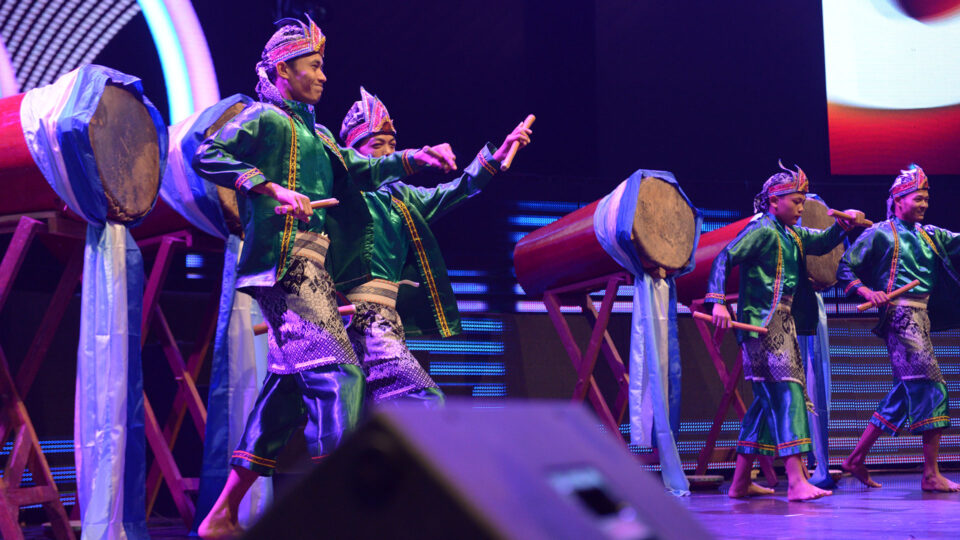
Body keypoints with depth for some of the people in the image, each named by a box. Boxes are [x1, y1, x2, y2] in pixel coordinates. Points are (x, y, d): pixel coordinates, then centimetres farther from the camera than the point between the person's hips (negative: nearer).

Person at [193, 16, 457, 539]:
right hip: (286, 261, -9)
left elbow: (358, 170, 26)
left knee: (290, 382, 7)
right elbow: (206, 155, -14)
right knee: (337, 372, -16)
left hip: (307, 268, 9)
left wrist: (412, 157, 12)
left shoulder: (314, 132, 26)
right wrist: (270, 188, -22)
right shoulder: (264, 117, -1)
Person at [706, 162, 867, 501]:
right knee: (786, 391, -16)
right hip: (763, 324, -10)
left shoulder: (792, 234, 17)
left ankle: (741, 482, 16)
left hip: (783, 324, 10)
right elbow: (724, 259, -16)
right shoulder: (762, 230, -10)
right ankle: (796, 482, -21)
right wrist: (718, 302, -27)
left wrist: (843, 225, 8)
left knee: (768, 398, 11)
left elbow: (822, 243, 28)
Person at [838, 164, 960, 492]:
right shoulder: (880, 234, -1)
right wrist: (867, 292, -17)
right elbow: (845, 268, -3)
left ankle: (857, 458, 15)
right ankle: (931, 475, -11)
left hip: (922, 316, 8)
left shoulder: (929, 235, 18)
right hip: (900, 315, -8)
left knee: (904, 393, 8)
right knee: (931, 388, -12)